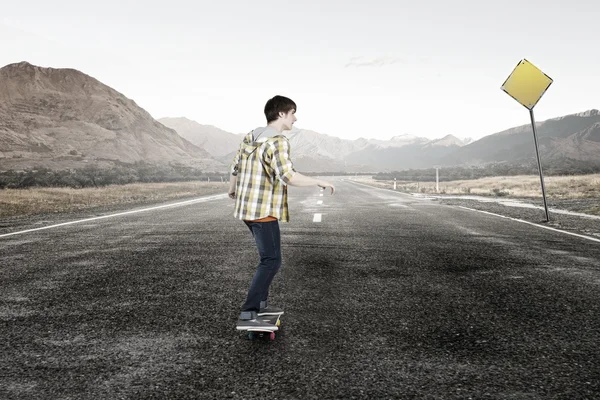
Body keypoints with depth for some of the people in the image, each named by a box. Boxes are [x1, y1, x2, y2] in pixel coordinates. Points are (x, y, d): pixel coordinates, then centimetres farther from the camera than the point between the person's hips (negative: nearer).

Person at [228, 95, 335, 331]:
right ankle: (247, 316, -13)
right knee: (271, 261, -9)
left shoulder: (250, 137, 11)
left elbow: (235, 168, 20)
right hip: (263, 211, -10)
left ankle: (261, 303, 31)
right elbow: (288, 176, -27)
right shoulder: (278, 141, -16)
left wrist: (232, 190, 39)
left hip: (248, 208, 10)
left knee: (270, 256, 22)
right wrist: (319, 182, -15)